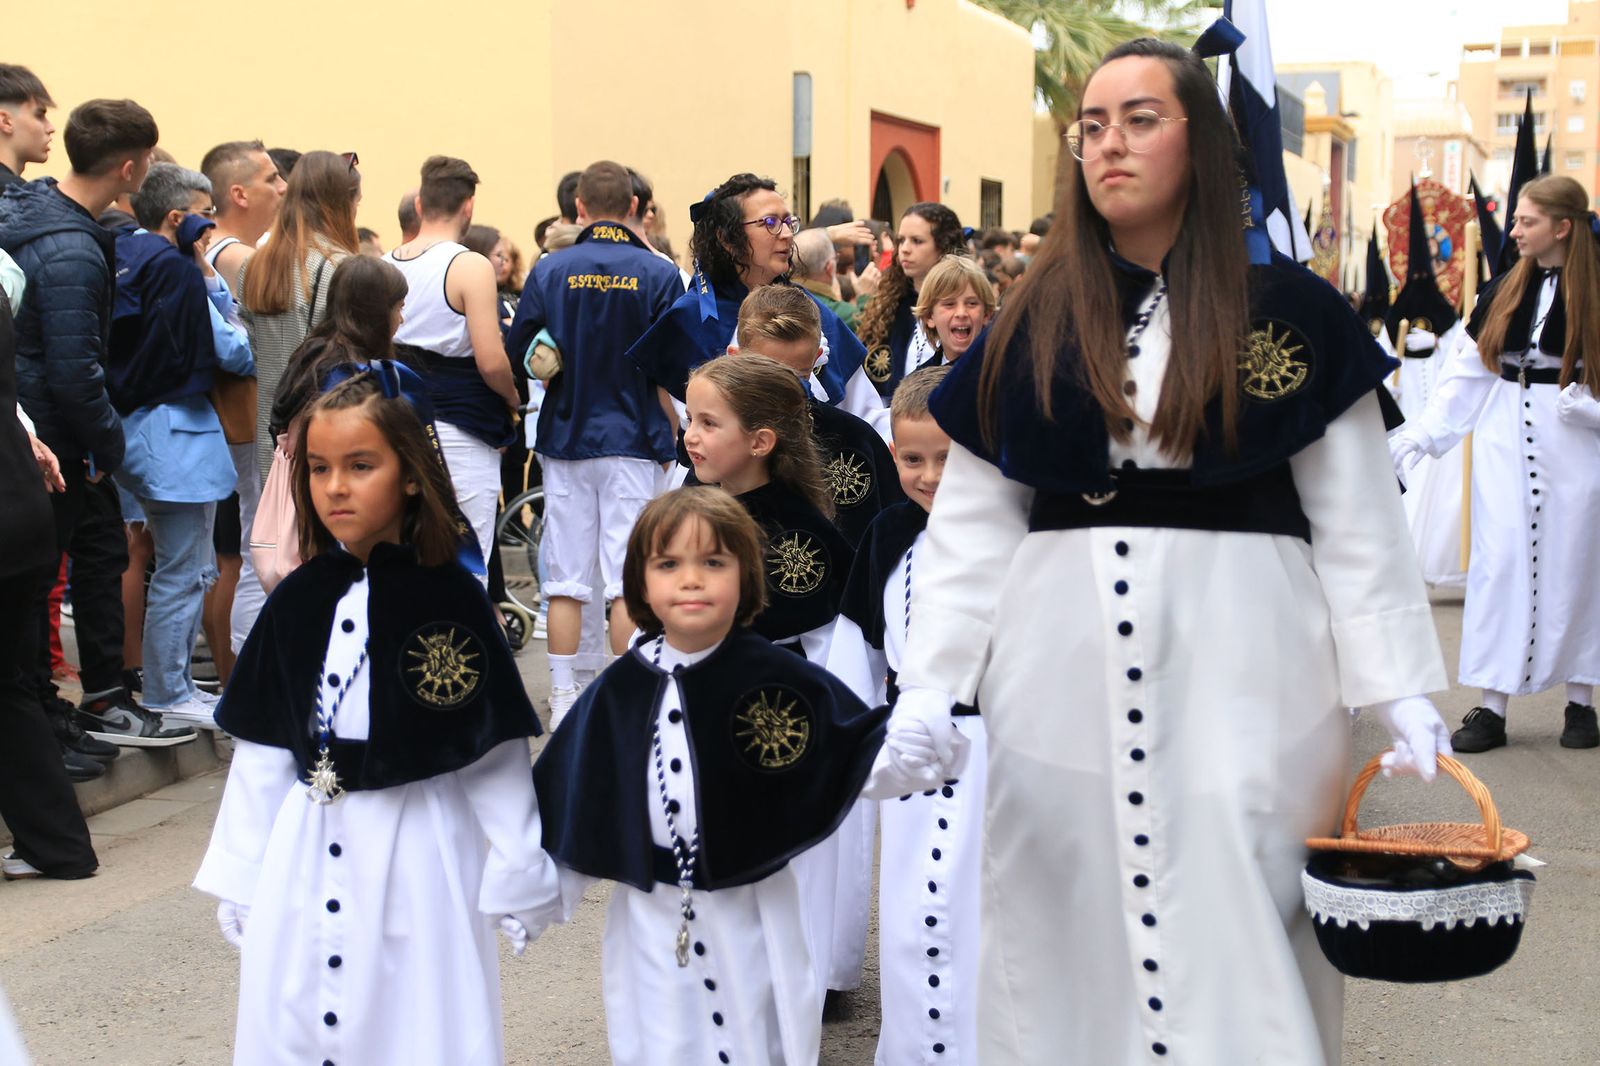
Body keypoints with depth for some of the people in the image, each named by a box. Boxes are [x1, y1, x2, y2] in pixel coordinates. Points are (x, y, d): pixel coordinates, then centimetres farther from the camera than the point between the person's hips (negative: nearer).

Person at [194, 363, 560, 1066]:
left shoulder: (452, 600, -9)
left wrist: (516, 878, -3)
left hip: (417, 852, -4)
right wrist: (239, 879, 9)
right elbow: (262, 752, 7)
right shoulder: (297, 601, 2)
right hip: (305, 855, 4)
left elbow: (495, 755, -6)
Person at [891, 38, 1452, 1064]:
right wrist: (931, 682, -2)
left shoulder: (1291, 312, 2)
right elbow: (972, 525, 6)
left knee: (1239, 937, 1)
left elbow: (1357, 524, 2)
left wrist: (1403, 693, -4)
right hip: (1063, 669, 2)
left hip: (1239, 666, -2)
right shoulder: (1032, 325, 8)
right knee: (1070, 935, 7)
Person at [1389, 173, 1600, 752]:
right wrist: (1419, 435, 4)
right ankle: (1491, 706, 4)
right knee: (1498, 564, 0)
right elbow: (1465, 375, 8)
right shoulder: (1502, 291, 7)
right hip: (1504, 442, 3)